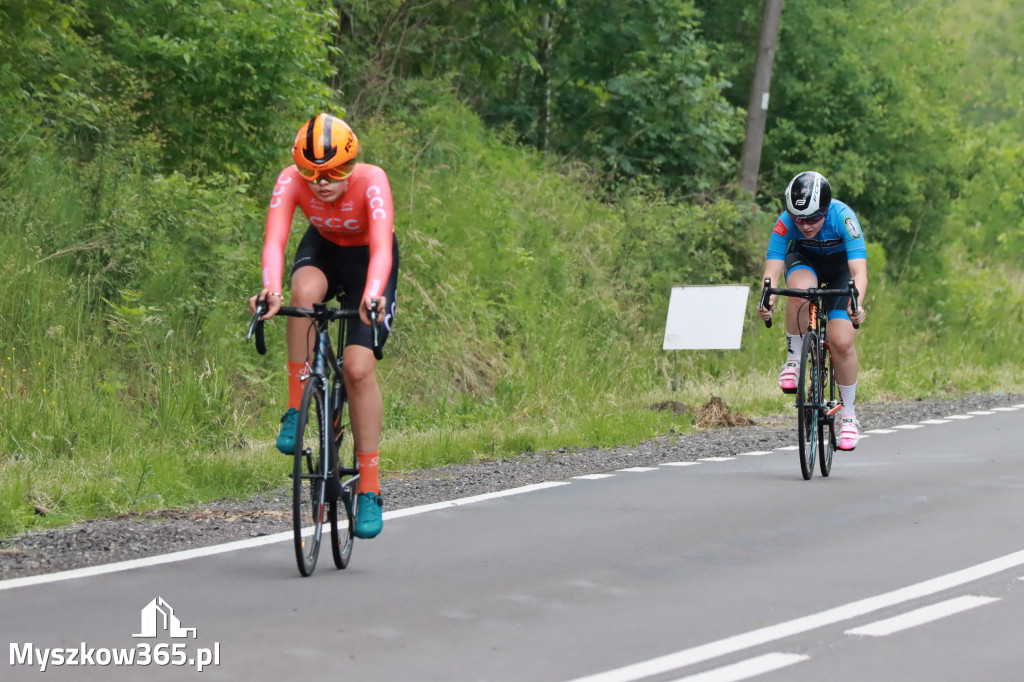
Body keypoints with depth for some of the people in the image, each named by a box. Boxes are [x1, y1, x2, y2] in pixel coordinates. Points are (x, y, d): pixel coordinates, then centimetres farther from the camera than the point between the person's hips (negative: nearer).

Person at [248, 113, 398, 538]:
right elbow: (274, 240, -41)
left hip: (367, 260, -2)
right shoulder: (291, 181, -28)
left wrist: (372, 296, -65)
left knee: (358, 368, -17)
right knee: (305, 290, -36)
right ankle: (296, 409, -23)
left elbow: (382, 249, -45)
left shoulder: (371, 181, -34)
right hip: (322, 251, 2)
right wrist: (271, 289, -60)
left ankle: (370, 490, -7)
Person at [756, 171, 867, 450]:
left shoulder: (843, 218, -35)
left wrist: (857, 303, -60)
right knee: (802, 290, -37)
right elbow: (772, 270, -35)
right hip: (804, 261, 1)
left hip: (840, 266, -1)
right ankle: (794, 359, -16)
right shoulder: (785, 223, -31)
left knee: (842, 341, -15)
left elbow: (859, 271, -41)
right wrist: (767, 300, -56)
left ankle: (848, 416, 3)